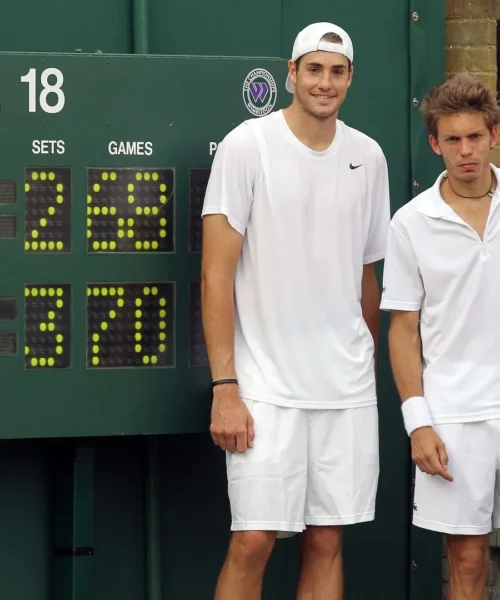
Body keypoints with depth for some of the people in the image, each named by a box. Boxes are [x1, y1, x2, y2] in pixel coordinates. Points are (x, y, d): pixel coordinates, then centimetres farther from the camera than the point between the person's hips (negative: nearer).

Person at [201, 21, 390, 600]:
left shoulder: (368, 157, 9)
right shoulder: (247, 146, -4)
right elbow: (216, 273, -7)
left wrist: (368, 367, 15)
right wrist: (224, 387, -13)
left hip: (348, 389, 4)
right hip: (267, 388, -4)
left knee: (327, 541, 7)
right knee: (253, 542, -6)